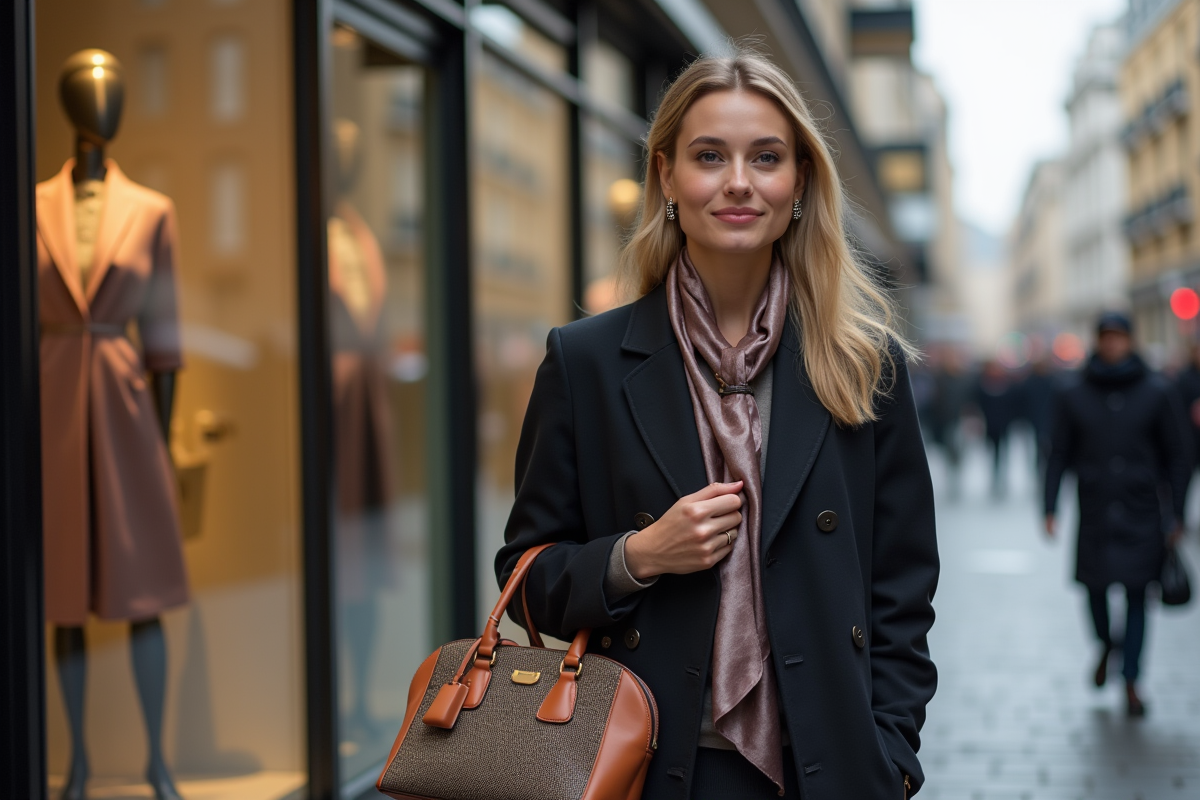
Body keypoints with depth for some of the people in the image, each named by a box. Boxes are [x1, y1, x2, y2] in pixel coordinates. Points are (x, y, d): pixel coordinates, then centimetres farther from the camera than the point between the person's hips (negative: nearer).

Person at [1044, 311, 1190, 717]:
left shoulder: (1157, 392, -1)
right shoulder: (1074, 397, 1)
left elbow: (1177, 456, 3)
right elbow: (1059, 455, 4)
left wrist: (1176, 515, 0)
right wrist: (1050, 508, -3)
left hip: (1141, 512, -1)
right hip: (1095, 510, 1)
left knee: (1136, 595, -3)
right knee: (1095, 587, 7)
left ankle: (1131, 683, 4)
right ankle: (1106, 646, 38)